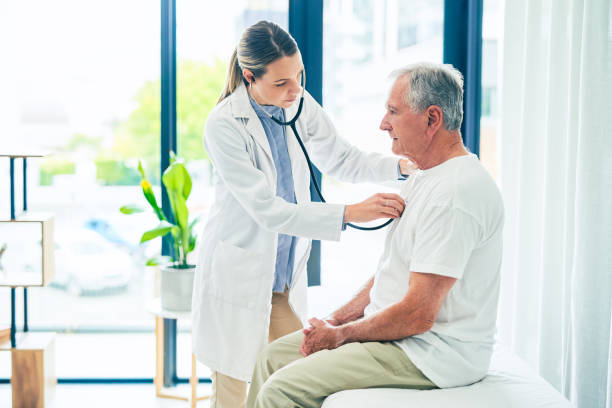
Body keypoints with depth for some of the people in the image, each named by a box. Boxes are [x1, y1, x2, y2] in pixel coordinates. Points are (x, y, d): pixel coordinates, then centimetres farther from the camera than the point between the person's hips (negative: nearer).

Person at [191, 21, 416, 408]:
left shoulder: (300, 104, -3)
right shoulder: (224, 125, -21)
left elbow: (341, 159, 9)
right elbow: (267, 210, -25)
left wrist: (401, 163, -9)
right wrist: (350, 213, -31)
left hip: (286, 271, 6)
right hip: (238, 271, -5)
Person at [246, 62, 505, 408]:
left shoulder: (454, 192, -23)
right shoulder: (423, 181, 12)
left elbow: (417, 315, -25)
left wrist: (341, 335, -11)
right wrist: (336, 320, 5)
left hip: (431, 353, -10)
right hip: (400, 334, 10)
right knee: (274, 357, 11)